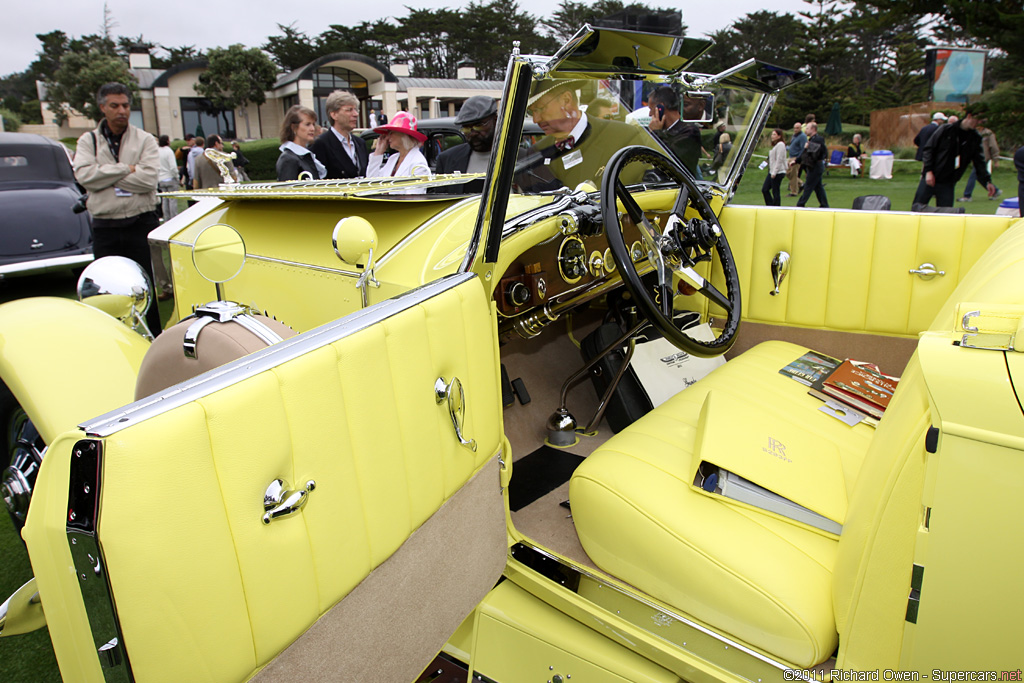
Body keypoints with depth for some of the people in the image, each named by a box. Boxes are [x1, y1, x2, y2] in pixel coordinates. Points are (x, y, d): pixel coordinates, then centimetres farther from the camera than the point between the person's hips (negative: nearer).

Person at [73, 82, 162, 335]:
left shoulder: (145, 140, 4)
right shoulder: (88, 141, 9)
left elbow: (149, 179, -13)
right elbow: (83, 175, -9)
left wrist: (105, 175, -9)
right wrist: (126, 169, -11)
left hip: (142, 224, -2)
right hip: (105, 228, 2)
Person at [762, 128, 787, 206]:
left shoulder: (780, 145, -13)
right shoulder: (775, 145, 17)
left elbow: (779, 160, -19)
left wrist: (774, 172, -21)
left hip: (778, 173, -10)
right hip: (772, 172, 10)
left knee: (775, 192, -4)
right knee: (764, 189, 8)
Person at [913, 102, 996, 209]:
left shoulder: (975, 139, 6)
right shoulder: (946, 129, -5)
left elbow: (979, 162, 6)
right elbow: (928, 149, -5)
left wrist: (987, 181, -8)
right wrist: (928, 171, -14)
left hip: (948, 184, 4)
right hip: (929, 179, -4)